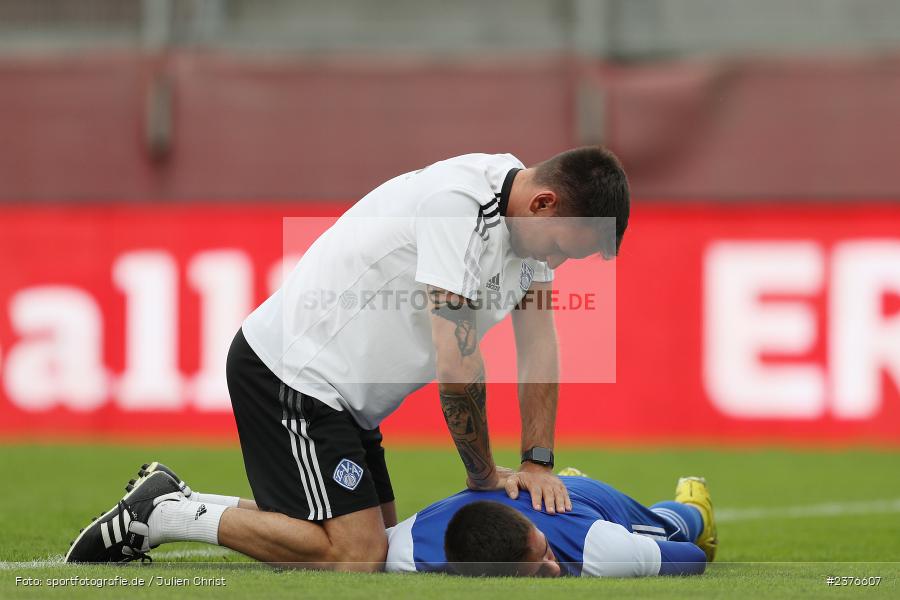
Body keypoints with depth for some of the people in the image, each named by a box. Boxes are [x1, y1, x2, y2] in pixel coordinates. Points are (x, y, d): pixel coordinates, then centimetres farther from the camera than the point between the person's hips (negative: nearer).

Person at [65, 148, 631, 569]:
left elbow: (539, 341, 9)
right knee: (356, 554, -17)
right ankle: (165, 514, -6)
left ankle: (172, 503, 16)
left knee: (381, 538, 12)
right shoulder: (457, 204, -27)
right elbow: (457, 370, -24)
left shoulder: (531, 212, 2)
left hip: (344, 391, 10)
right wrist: (483, 476, -11)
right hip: (292, 368, -10)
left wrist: (539, 462, 0)